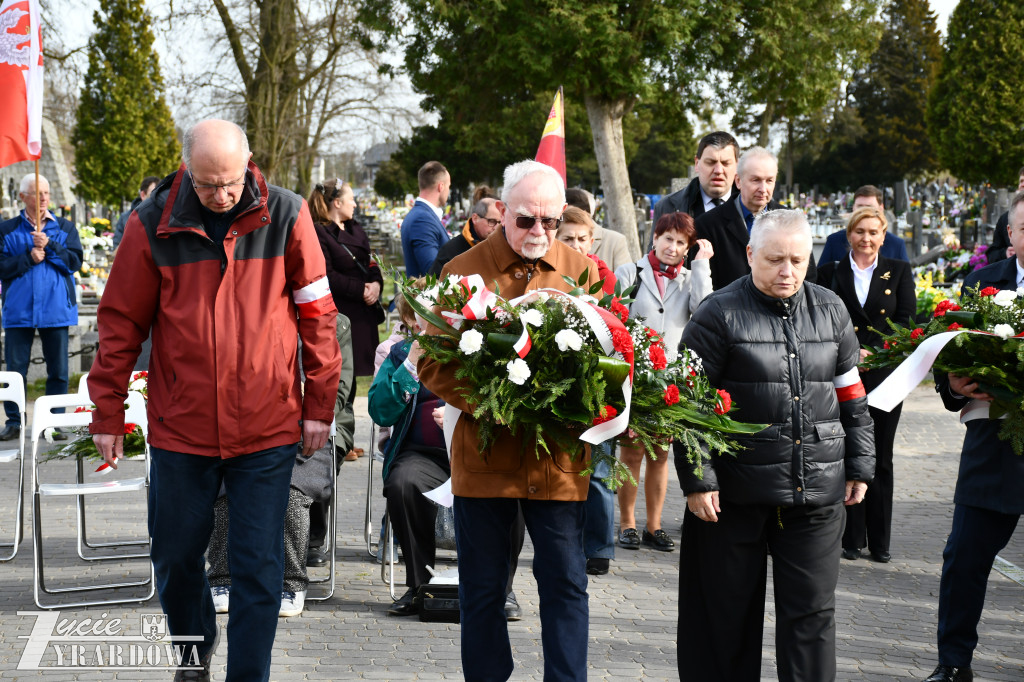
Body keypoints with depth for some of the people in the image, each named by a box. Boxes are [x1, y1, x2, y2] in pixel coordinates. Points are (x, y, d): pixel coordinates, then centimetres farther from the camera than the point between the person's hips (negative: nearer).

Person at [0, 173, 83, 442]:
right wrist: (28, 258, -13)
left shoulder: (65, 228, 8)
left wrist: (49, 246, -12)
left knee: (58, 370, 3)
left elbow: (75, 261, -2)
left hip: (56, 309, 1)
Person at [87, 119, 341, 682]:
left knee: (258, 570, 1)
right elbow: (121, 323, 3)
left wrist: (318, 403, 2)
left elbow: (316, 313, 2)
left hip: (267, 427, -1)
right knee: (175, 558, 15)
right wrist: (108, 413, 3)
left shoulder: (285, 216, -4)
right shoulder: (153, 224, -4)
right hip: (179, 426, 1)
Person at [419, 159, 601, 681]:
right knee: (482, 589, 9)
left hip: (559, 456, 1)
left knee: (565, 584, 3)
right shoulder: (463, 271, 2)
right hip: (484, 453, 0)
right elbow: (431, 362, -1)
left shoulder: (582, 273, 7)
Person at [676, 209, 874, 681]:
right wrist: (697, 480, -11)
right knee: (728, 611, 8)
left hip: (816, 491, 3)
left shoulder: (831, 311, 9)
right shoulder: (719, 314, -5)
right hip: (737, 491, -3)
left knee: (811, 611, 5)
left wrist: (859, 466, 14)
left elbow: (851, 396, 16)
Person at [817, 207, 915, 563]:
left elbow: (906, 319, 2)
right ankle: (852, 539, 7)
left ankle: (880, 541, 10)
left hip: (884, 374, 1)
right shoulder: (831, 273, 8)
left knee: (880, 459, 3)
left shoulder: (899, 272, 9)